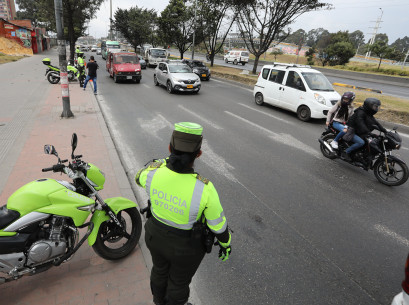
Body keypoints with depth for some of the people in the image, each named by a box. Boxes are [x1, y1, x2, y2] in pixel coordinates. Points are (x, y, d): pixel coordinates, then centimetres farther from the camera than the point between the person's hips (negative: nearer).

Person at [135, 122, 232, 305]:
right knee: (179, 281, 27)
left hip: (155, 235, 5)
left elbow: (140, 178, 1)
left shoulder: (153, 171, -26)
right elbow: (218, 225, -20)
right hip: (186, 246, -4)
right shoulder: (204, 189, -36)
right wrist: (226, 244, 1)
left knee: (160, 270, 35)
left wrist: (165, 161, 12)